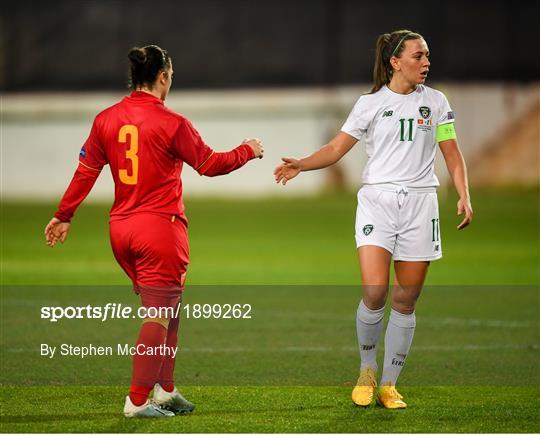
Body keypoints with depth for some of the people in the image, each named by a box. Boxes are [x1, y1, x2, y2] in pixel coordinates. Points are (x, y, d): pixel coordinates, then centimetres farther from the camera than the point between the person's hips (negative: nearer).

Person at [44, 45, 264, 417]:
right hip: (161, 227, -6)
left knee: (168, 310, 19)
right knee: (160, 314, -1)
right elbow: (210, 164, -4)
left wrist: (64, 216, 19)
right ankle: (138, 400, -2)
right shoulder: (171, 123, -11)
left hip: (121, 229, 7)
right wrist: (248, 151, 12)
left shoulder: (106, 119, 4)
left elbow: (86, 170, 9)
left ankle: (165, 390, 19)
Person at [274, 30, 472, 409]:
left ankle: (389, 386, 10)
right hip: (377, 201, -2)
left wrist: (464, 196, -4)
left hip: (419, 203, 2)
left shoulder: (435, 101, 9)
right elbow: (336, 148, 5)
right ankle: (367, 372, 6)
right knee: (374, 292, -16)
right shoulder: (371, 103, 5)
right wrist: (301, 164, -11)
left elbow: (452, 154, 10)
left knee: (405, 301, 1)